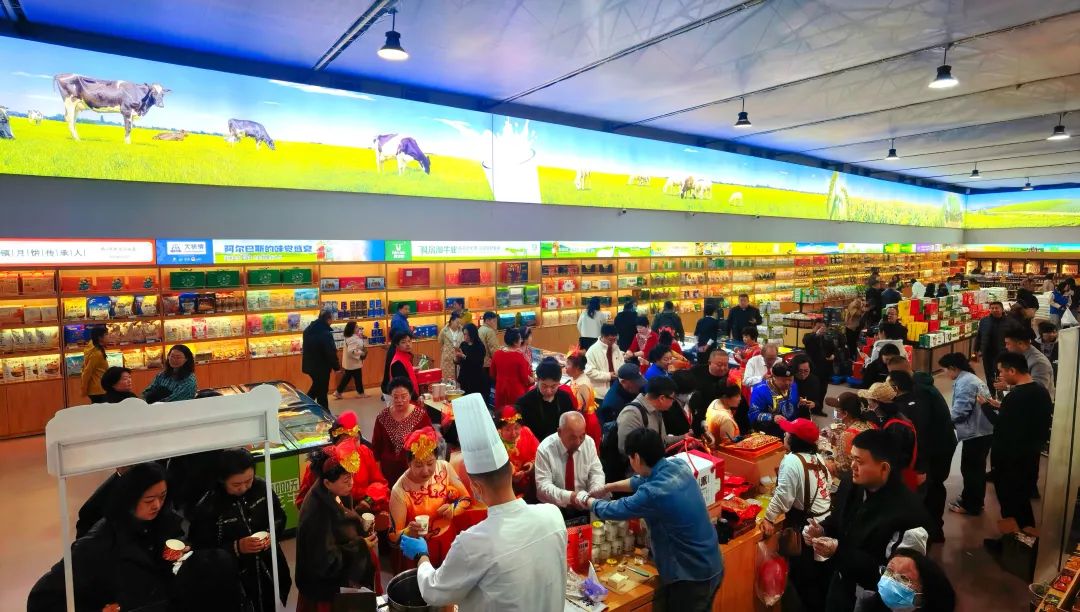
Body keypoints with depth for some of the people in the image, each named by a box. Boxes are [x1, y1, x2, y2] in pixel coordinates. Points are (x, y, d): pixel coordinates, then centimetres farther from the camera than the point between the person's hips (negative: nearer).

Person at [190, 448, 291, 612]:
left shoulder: (261, 487, -11)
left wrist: (272, 532, -14)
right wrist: (236, 547, -26)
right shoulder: (207, 508, -21)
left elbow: (279, 516, 4)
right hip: (234, 580, -4)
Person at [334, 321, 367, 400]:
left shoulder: (349, 337, 6)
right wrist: (361, 353, -23)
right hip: (353, 363, -10)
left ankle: (338, 392, 20)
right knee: (358, 377, 6)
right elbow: (351, 351, -34)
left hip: (349, 362, 10)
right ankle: (360, 392, 21)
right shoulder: (352, 339, -26)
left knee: (346, 377, 17)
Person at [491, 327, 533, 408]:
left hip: (501, 390, 5)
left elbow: (493, 375, 8)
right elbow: (525, 378, -10)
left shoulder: (496, 354, -3)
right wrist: (533, 380, 9)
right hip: (516, 391, -5)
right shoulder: (519, 356, -17)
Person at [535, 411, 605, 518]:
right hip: (554, 508, -4)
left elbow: (596, 473, -1)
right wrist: (569, 497, -33)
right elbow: (543, 486, -18)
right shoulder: (545, 449, -17)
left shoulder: (589, 442, -6)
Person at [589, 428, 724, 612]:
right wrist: (608, 487, 17)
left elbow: (613, 511, -14)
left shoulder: (653, 493, -31)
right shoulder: (679, 466, -8)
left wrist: (589, 501, 6)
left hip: (691, 576, -7)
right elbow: (642, 481, 12)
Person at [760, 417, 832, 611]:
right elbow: (828, 484, 14)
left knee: (803, 576, 9)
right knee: (822, 573, 22)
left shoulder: (792, 460, -21)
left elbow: (783, 495, -24)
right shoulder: (817, 457, 3)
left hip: (806, 526, -8)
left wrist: (768, 518, -17)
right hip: (827, 521, 8)